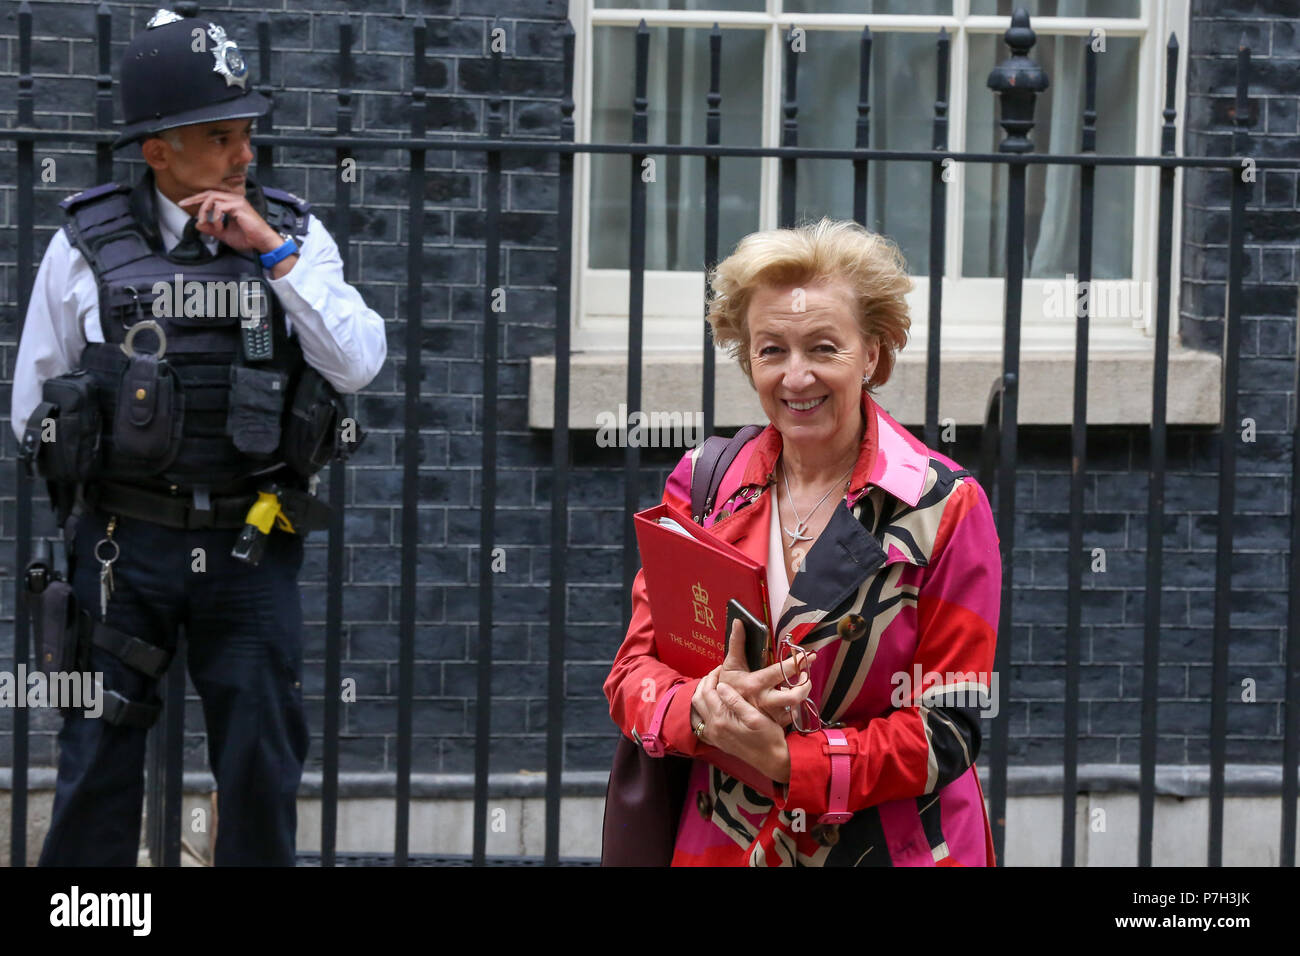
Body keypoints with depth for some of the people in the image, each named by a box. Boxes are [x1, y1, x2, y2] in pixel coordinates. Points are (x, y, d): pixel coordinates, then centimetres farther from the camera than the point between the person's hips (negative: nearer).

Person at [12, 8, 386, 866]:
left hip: (252, 545, 1)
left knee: (264, 768, 5)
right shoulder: (87, 246, 0)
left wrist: (272, 252, -12)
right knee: (99, 762, 4)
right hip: (123, 540, -1)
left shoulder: (292, 234, 4)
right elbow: (34, 401, 10)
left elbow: (358, 365, -9)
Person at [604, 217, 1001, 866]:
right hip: (721, 844, 3)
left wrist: (785, 758, -24)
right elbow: (632, 672, -1)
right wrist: (701, 709, -23)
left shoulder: (945, 507, -8)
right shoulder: (702, 488, 2)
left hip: (894, 850, -2)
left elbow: (946, 733, -12)